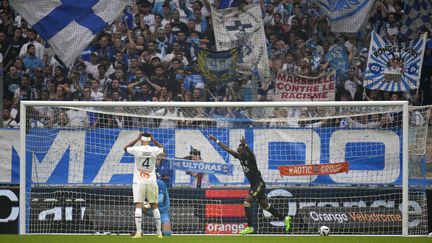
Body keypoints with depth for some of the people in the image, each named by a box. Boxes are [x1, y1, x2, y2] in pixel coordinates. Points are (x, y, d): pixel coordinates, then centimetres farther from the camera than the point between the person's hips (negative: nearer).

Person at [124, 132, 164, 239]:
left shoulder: (137, 149, -8)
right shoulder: (154, 150, -2)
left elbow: (126, 148, 13)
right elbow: (162, 148, 23)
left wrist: (137, 139, 12)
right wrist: (153, 139, 17)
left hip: (139, 182, -2)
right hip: (151, 182, 2)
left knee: (138, 206, -6)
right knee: (154, 206, 9)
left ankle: (138, 232, -18)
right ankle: (159, 232, 11)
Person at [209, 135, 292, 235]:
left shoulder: (250, 157, -17)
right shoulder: (240, 157, 4)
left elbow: (250, 152, -42)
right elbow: (228, 149, 10)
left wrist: (245, 145, -62)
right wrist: (216, 140, 11)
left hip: (259, 184, -9)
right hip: (253, 185, 9)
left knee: (247, 202, -16)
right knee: (264, 204, 16)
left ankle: (250, 227, -13)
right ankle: (284, 219, 27)